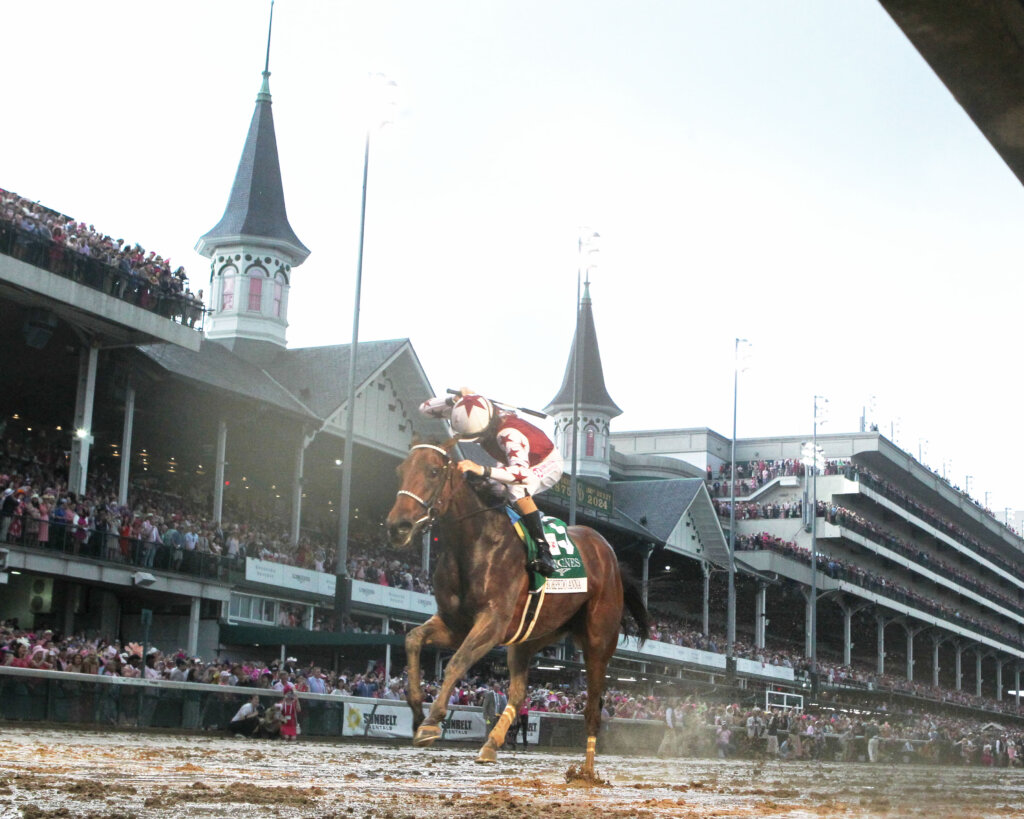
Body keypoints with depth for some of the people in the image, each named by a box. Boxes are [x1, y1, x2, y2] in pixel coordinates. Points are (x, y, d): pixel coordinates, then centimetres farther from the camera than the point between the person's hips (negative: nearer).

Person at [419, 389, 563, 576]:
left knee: (516, 488, -38)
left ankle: (543, 551, -36)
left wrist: (482, 470, -68)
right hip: (514, 460, 8)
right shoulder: (474, 418, -23)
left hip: (547, 465, -8)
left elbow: (523, 474, -58)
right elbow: (426, 408, -18)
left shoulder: (509, 434, -44)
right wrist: (455, 400, -37)